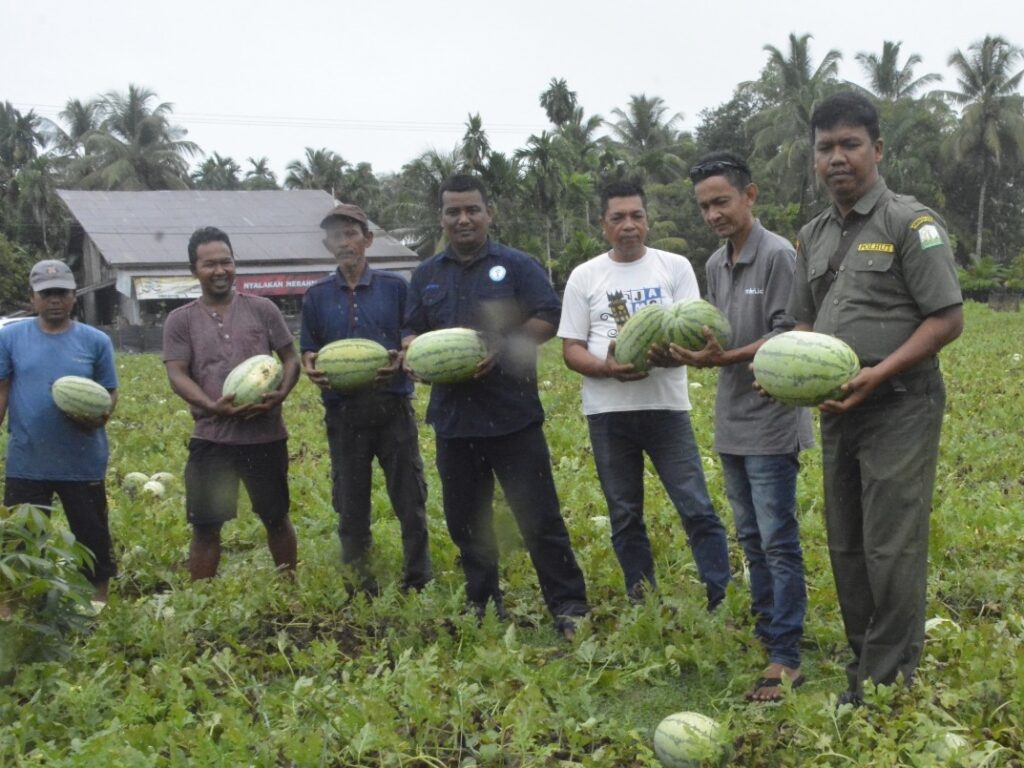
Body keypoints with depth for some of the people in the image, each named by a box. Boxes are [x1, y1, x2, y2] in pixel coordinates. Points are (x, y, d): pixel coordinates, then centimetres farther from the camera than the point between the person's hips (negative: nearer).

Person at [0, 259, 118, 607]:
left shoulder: (96, 340, 1)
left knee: (93, 537, 10)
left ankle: (100, 604, 26)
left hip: (83, 462, 0)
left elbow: (110, 393, 4)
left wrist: (100, 416, -17)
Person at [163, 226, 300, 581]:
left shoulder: (263, 309, 6)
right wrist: (212, 406, -22)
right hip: (211, 438, 0)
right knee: (205, 528, 4)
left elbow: (290, 359, 6)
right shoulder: (181, 320, 5)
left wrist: (280, 394, -15)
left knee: (276, 518, 13)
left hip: (266, 435, 0)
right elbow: (177, 375, -3)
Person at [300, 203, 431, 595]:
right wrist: (312, 370, -14)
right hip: (343, 412, 1)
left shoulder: (395, 287, 3)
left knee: (410, 501, 2)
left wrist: (401, 361, -18)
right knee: (351, 508, 8)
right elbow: (308, 353, 9)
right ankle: (360, 589, 20)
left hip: (393, 408, -1)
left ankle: (419, 584, 14)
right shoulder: (317, 296, 8)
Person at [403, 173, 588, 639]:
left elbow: (547, 318, -6)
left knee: (538, 515, -3)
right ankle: (481, 603, 28)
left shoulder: (517, 266, 1)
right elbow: (411, 333, 17)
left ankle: (568, 606, 6)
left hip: (513, 416, -4)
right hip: (453, 417, 5)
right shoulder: (427, 275, 14)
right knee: (464, 518, 12)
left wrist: (501, 349, -19)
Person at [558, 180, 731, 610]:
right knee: (624, 516, 10)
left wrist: (670, 353, -25)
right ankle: (643, 604, 22)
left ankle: (722, 603, 2)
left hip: (666, 406, -1)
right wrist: (606, 367, -18)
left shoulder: (675, 267, 4)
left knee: (698, 510, -5)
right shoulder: (584, 276, 6)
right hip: (608, 412, 2)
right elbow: (571, 349, 3)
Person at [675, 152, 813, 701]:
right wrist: (694, 351, -6)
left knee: (777, 540, -5)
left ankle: (785, 659, 1)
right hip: (732, 422, 8)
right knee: (751, 538, 15)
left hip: (769, 423, -8)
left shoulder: (778, 255, -12)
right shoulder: (715, 264, 12)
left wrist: (725, 359, -25)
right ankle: (765, 632, 26)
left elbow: (786, 339, -15)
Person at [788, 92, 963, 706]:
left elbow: (948, 319, -12)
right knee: (847, 547, 12)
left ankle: (888, 688, 6)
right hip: (838, 410, 7)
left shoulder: (912, 223, -7)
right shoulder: (814, 236, 14)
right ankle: (866, 665, 25)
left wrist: (878, 373, -22)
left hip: (899, 408, -7)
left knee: (891, 550, -5)